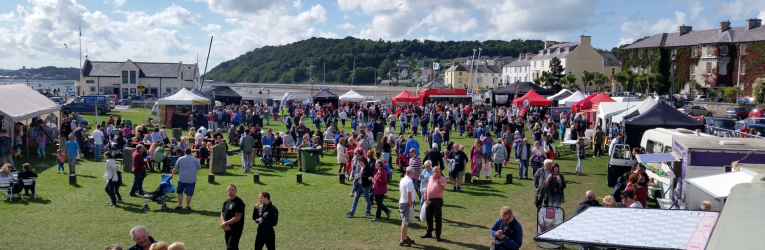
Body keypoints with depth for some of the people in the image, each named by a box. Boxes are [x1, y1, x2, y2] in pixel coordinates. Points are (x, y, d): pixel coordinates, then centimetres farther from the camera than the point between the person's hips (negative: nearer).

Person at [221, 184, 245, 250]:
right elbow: (222, 215, 11)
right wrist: (224, 224, -8)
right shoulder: (226, 202, 11)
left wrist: (226, 223, -12)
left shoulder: (239, 203, -13)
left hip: (236, 230, -8)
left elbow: (237, 218, -18)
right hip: (227, 229, 8)